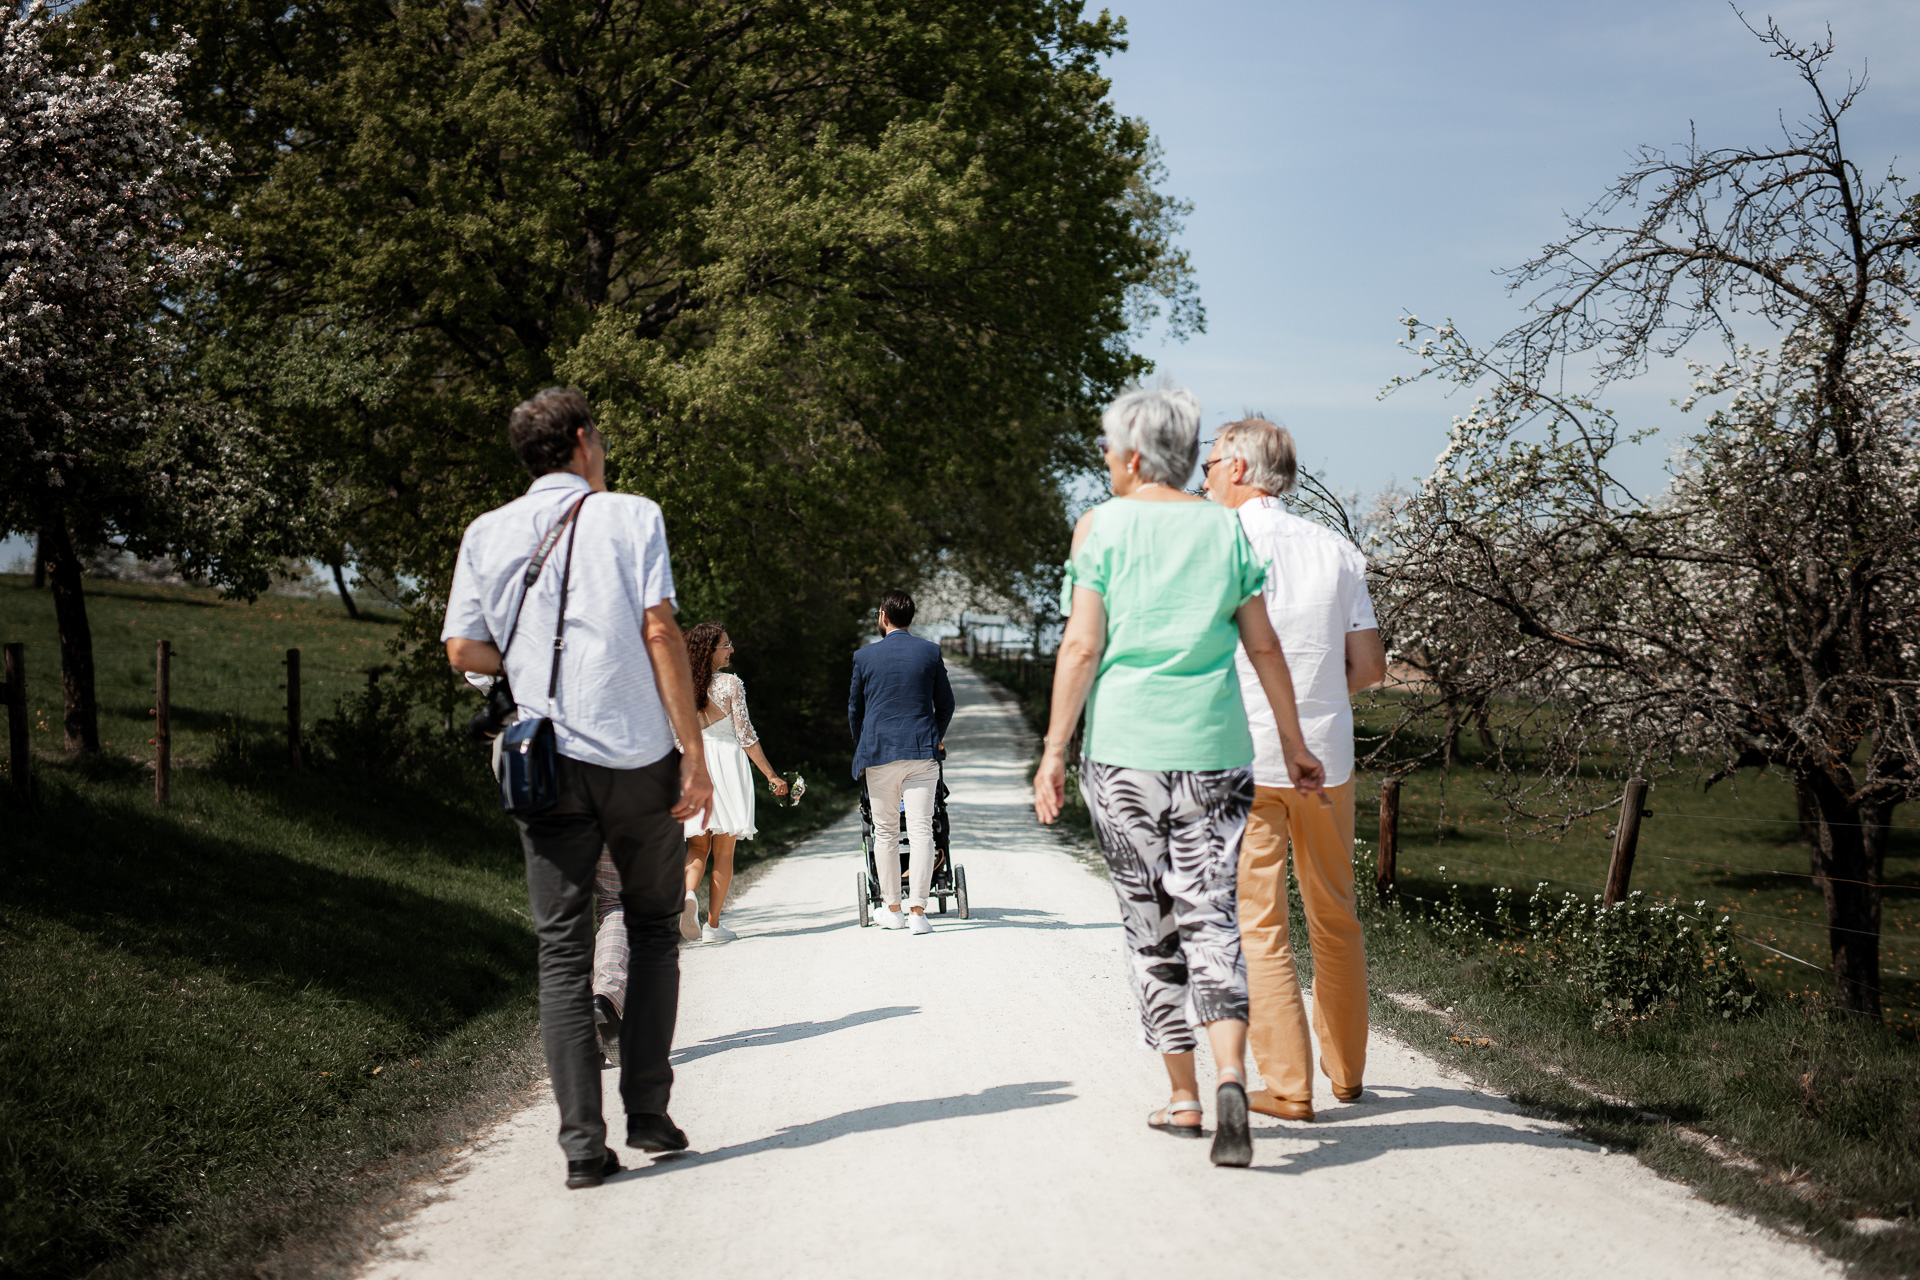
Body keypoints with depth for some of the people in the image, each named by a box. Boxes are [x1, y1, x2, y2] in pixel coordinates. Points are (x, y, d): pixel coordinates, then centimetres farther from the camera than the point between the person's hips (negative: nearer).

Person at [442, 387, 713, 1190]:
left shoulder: (487, 534, 9)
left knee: (562, 948, 5)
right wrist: (694, 752, -7)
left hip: (545, 763, 2)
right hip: (638, 758, -2)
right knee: (653, 930, 15)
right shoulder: (631, 517, 1)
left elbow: (463, 650, 4)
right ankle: (648, 1114, 12)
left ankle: (582, 1142, -1)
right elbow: (660, 632, -8)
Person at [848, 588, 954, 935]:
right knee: (921, 830, -3)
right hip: (922, 751, 0)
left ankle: (892, 909, 17)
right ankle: (917, 912, -9)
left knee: (885, 832, 11)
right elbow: (945, 703, 11)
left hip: (879, 753, 0)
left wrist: (862, 747, 28)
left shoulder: (865, 656, 1)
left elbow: (855, 709, 11)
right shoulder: (930, 652, 3)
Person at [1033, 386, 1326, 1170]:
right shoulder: (1226, 530, 7)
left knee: (1151, 925, 9)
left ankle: (1183, 1097, 14)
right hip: (1213, 750, 2)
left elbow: (1081, 646, -6)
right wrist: (1294, 744, 17)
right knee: (1210, 915, 2)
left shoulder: (1102, 526, -1)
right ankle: (1231, 1075, -19)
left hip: (1124, 748, -2)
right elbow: (1263, 647, 8)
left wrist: (1055, 750, -2)